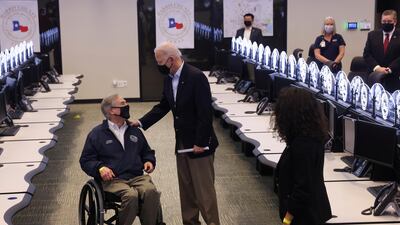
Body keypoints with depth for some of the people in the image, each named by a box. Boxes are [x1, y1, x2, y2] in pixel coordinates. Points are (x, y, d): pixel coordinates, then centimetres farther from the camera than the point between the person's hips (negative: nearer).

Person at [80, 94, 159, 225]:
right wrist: (100, 168, -11)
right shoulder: (97, 134, 10)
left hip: (137, 177, 4)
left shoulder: (134, 131, 23)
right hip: (112, 180, -3)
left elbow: (147, 152, 34)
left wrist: (149, 161, 11)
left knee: (151, 191, -30)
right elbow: (86, 160, 9)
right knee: (131, 195, -35)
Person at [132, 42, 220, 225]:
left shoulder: (196, 77, -19)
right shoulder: (168, 78, 5)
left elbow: (206, 113, -20)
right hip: (181, 143, 8)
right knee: (186, 188, 15)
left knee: (204, 189, 0)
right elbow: (163, 106, 15)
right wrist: (141, 122, 5)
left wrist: (200, 142, -19)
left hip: (199, 143, -8)